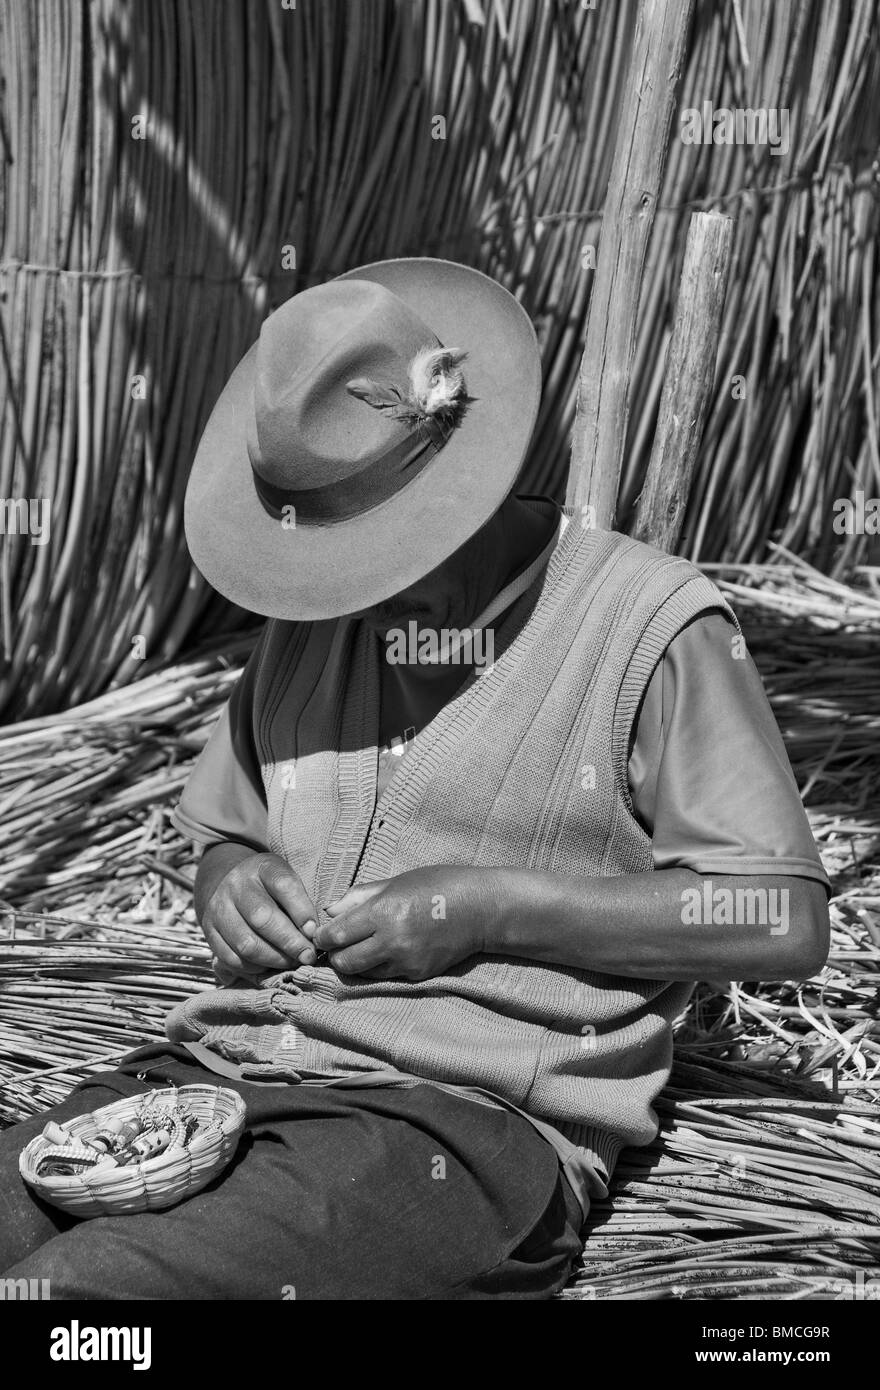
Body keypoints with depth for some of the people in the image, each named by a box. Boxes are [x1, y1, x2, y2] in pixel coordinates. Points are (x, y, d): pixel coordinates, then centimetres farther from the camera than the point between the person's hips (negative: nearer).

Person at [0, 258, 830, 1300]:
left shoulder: (651, 625, -3)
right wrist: (230, 882, 2)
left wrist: (487, 907, -13)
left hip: (469, 1124, -6)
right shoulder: (307, 626, 16)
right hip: (215, 1071, 6)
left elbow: (785, 921, -6)